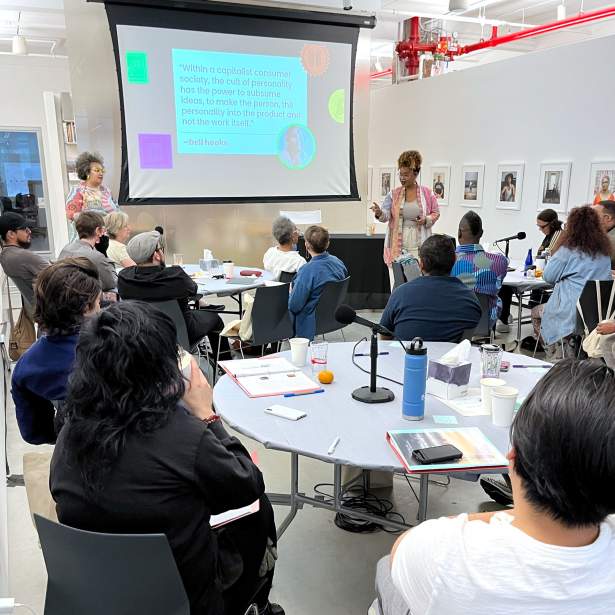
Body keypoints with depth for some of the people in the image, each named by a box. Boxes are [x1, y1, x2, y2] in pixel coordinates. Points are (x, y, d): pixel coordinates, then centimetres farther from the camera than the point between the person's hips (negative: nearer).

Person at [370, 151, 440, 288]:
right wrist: (379, 214, -26)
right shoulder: (393, 194, 5)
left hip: (419, 247, 0)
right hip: (397, 247, 0)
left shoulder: (427, 193, 4)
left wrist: (426, 220, -9)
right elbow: (386, 215, -3)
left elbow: (436, 213, 12)